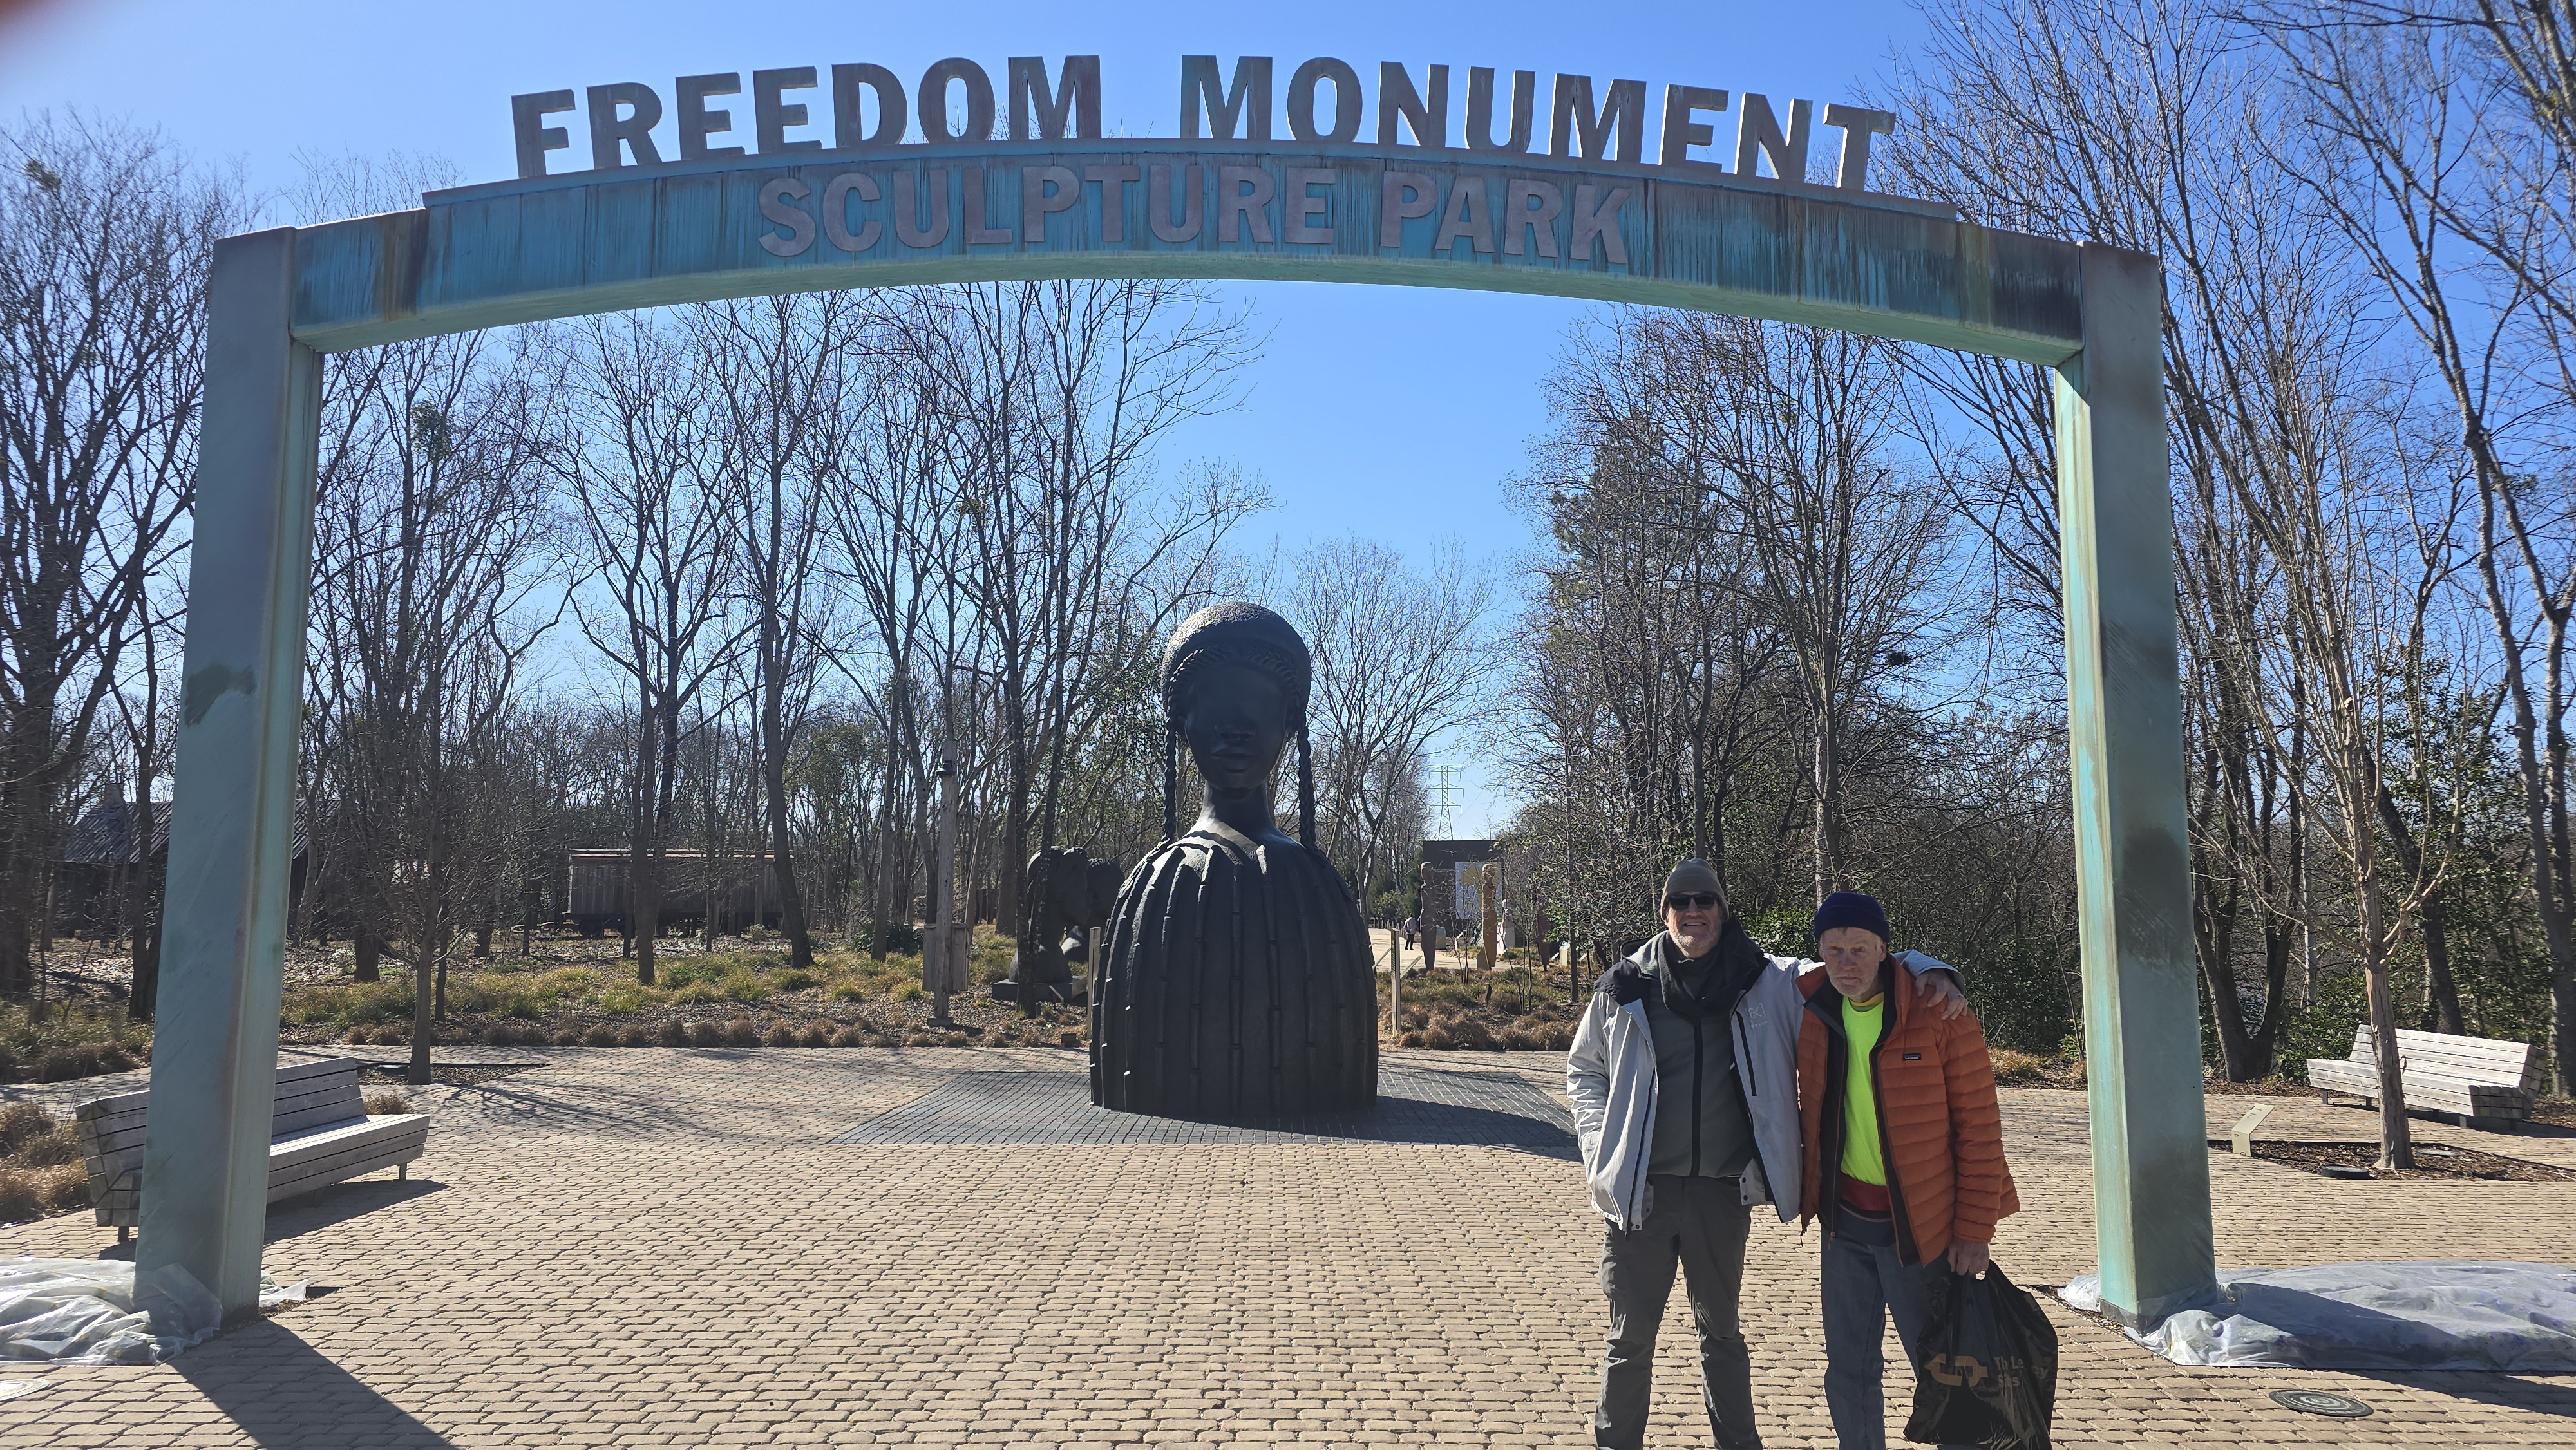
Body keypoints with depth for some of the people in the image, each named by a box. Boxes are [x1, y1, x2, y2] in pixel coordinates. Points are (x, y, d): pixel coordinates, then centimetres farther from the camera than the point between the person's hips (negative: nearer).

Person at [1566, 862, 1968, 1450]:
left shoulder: (1769, 984, 1)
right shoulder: (1626, 988, 0)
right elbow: (1584, 1071, 11)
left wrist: (1928, 970, -12)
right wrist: (1600, 1148, -1)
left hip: (1723, 1194, 1)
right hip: (1639, 1188, -1)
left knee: (1721, 1332, 19)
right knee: (1631, 1336, 7)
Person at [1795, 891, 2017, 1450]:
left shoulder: (1941, 1016, -13)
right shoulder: (1808, 1011, 0)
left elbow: (1979, 1129, -10)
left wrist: (1974, 1229, -12)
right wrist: (1804, 1189, 13)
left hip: (1921, 1229, -4)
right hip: (1842, 1224, 4)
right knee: (1848, 1373, 12)